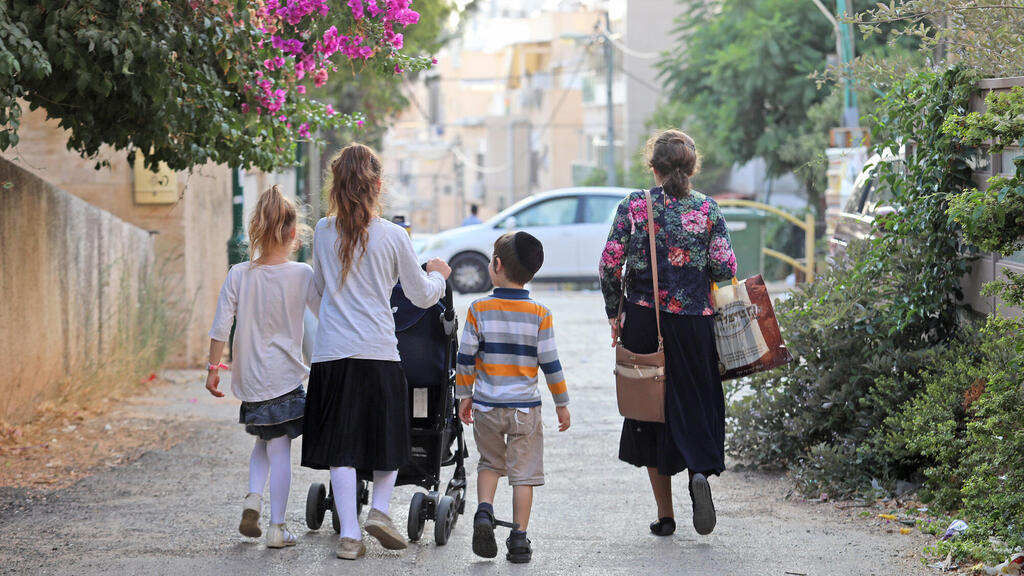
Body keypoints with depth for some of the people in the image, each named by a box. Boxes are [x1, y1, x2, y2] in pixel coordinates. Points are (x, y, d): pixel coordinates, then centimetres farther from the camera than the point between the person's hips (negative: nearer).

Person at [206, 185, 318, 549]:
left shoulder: (238, 275, -4)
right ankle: (277, 528, 3)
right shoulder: (301, 274, -9)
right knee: (280, 450, 2)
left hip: (250, 378, 3)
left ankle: (253, 497, 2)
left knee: (265, 442, 23)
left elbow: (220, 328, -4)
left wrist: (213, 368, 7)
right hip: (285, 377, -3)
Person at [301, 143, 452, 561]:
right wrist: (438, 275, 26)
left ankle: (349, 534, -1)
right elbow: (422, 296, 6)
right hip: (378, 353, -2)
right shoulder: (392, 236, -4)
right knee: (389, 437, 16)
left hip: (331, 353, 2)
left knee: (341, 446, 4)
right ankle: (379, 510, 1)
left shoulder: (324, 232, 3)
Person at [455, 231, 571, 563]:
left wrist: (464, 395, 9)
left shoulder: (479, 310, -7)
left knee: (490, 462, 21)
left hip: (486, 407, 1)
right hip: (525, 406, -1)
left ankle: (484, 512, -1)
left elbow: (465, 358, -4)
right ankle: (518, 540, 4)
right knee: (523, 472, 6)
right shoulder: (539, 314, -7)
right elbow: (550, 363, -5)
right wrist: (562, 403, 6)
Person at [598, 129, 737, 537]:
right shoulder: (707, 208, -1)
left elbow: (610, 263, -5)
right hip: (693, 321, 0)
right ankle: (700, 470, -22)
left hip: (643, 321, 0)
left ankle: (664, 515, 11)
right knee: (694, 402, 10)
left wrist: (614, 313, 5)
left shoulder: (634, 205, -2)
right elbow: (724, 268, -6)